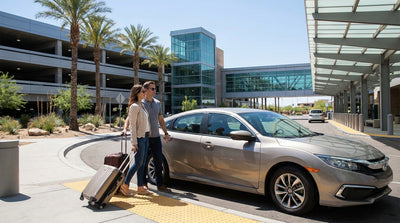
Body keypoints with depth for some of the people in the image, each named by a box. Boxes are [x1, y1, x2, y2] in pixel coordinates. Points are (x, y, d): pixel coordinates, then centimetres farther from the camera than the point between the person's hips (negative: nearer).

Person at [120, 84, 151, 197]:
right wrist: (134, 143, -19)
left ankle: (140, 187, 17)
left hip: (145, 136, 9)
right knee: (138, 163, -6)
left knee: (142, 163, 10)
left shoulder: (142, 105, 16)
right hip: (139, 137, -9)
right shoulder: (134, 106, -12)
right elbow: (132, 125, -16)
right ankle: (124, 186, 6)